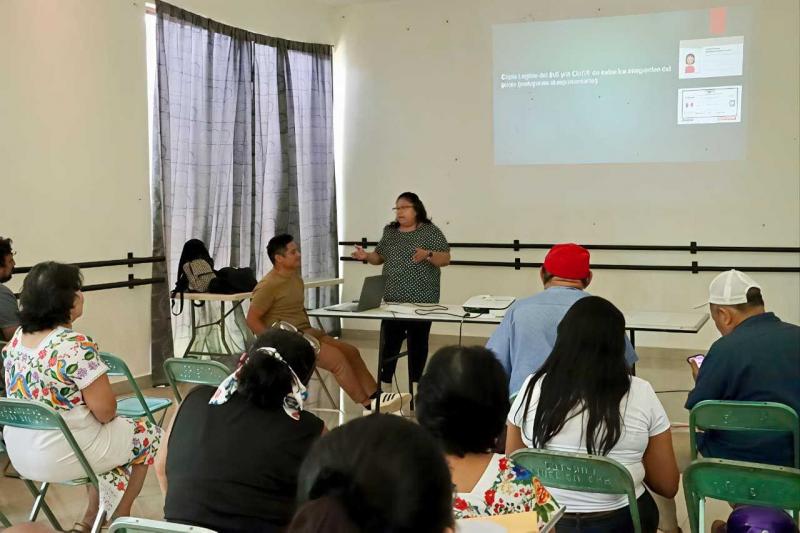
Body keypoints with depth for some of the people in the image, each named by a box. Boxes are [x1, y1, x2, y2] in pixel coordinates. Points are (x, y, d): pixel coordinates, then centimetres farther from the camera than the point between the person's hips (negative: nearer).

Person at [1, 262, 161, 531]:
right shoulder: (75, 345, -24)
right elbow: (105, 411, -22)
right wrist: (106, 415, 2)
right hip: (63, 456, -8)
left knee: (117, 432, 29)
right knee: (148, 434, 15)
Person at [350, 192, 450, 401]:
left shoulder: (431, 231, -3)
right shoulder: (390, 232, 11)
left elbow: (445, 259, -6)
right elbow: (379, 257, 17)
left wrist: (427, 254, -24)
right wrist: (366, 256, -3)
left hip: (421, 299, -3)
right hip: (393, 299, 3)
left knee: (418, 341, 4)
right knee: (389, 340, 1)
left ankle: (415, 385, 14)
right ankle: (385, 384, 10)